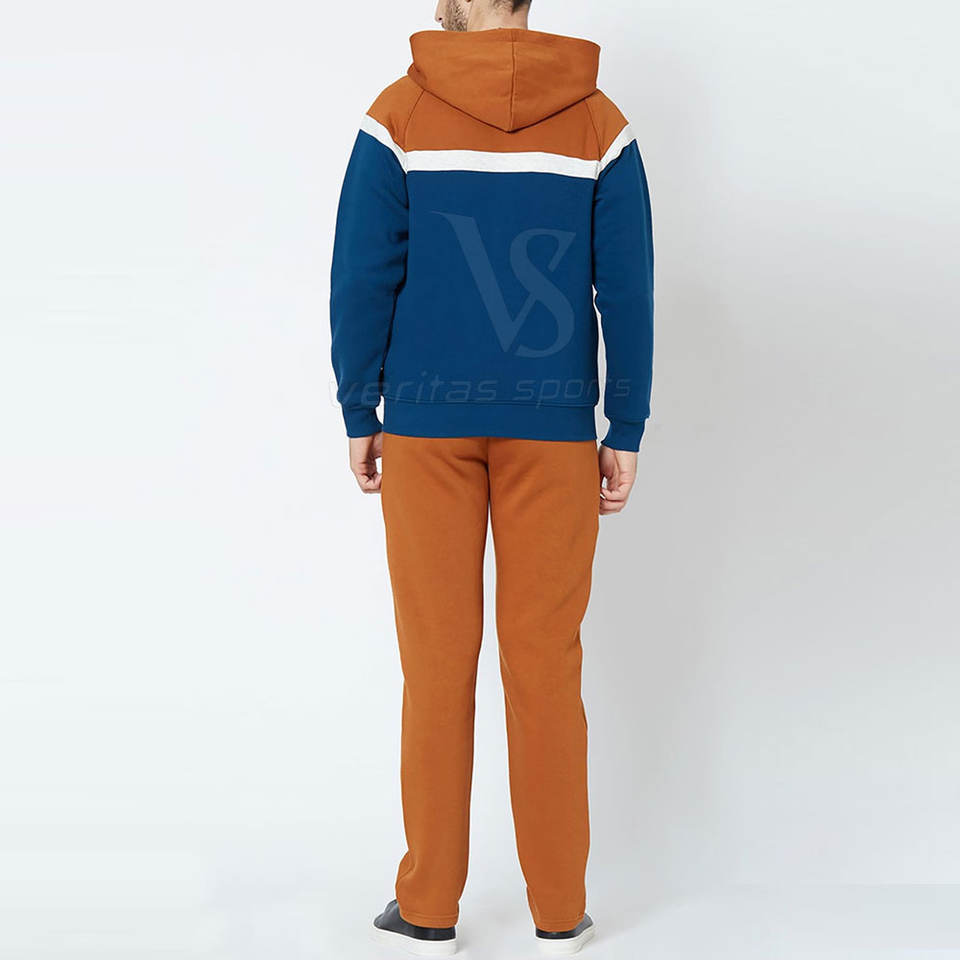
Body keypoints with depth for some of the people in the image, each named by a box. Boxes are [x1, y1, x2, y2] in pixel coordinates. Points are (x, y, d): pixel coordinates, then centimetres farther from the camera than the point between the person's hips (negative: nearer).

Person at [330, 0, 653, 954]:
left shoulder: (396, 118, -2)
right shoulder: (600, 125, 2)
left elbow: (362, 281, -4)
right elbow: (627, 291, -1)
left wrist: (359, 419, 4)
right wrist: (626, 434, 4)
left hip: (426, 421, -1)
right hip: (553, 422, 1)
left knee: (437, 663, 6)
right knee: (546, 665, 6)